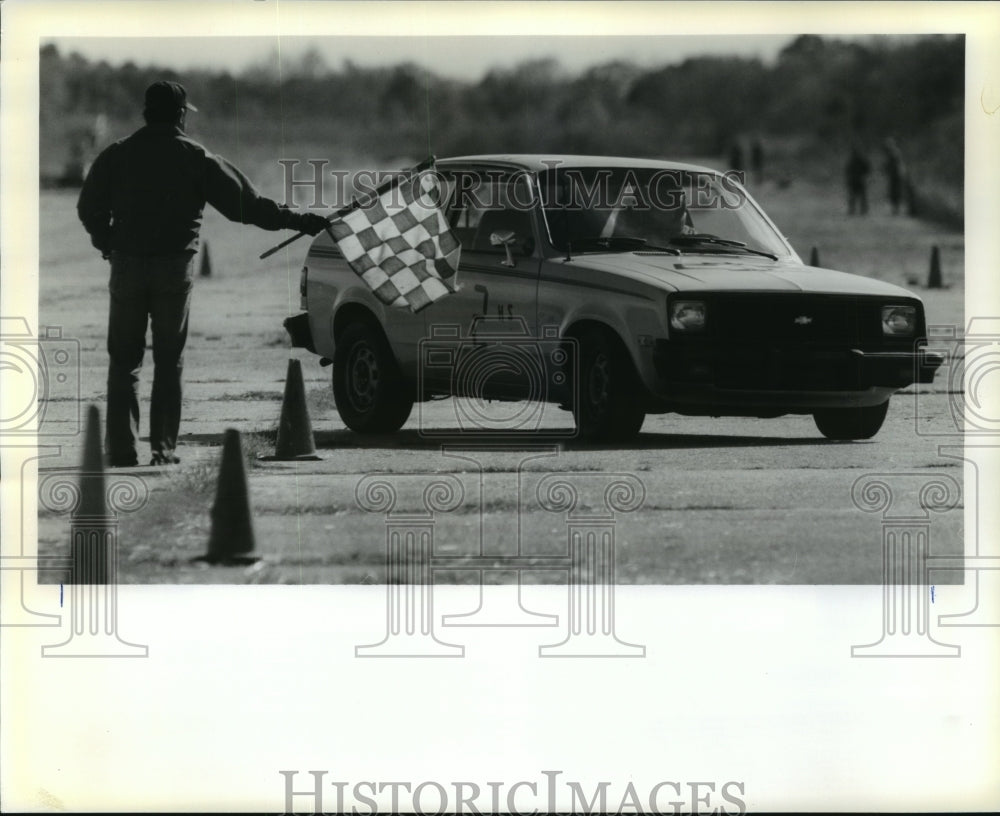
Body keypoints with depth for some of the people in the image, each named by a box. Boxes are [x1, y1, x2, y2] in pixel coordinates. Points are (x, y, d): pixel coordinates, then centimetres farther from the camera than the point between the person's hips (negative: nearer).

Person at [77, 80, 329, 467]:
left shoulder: (116, 156, 3)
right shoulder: (197, 159, -1)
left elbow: (89, 207, 6)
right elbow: (248, 204, -1)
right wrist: (301, 221, 5)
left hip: (127, 265, 1)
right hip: (175, 267, -1)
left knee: (123, 361, 6)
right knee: (169, 362, 7)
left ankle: (122, 449, -1)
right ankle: (163, 449, 2)